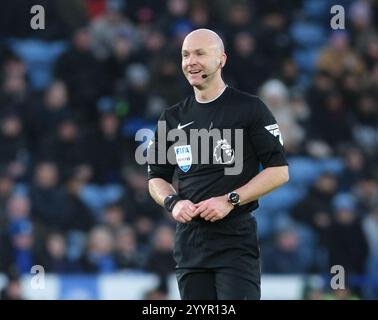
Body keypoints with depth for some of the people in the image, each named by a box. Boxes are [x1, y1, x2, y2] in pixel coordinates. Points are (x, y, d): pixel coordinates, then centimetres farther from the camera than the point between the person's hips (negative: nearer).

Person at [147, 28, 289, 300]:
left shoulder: (249, 108, 0)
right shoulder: (173, 118, 14)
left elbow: (279, 171, -4)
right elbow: (157, 177, 20)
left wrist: (230, 201, -13)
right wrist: (173, 203, -2)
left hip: (236, 239, -5)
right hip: (189, 242, 5)